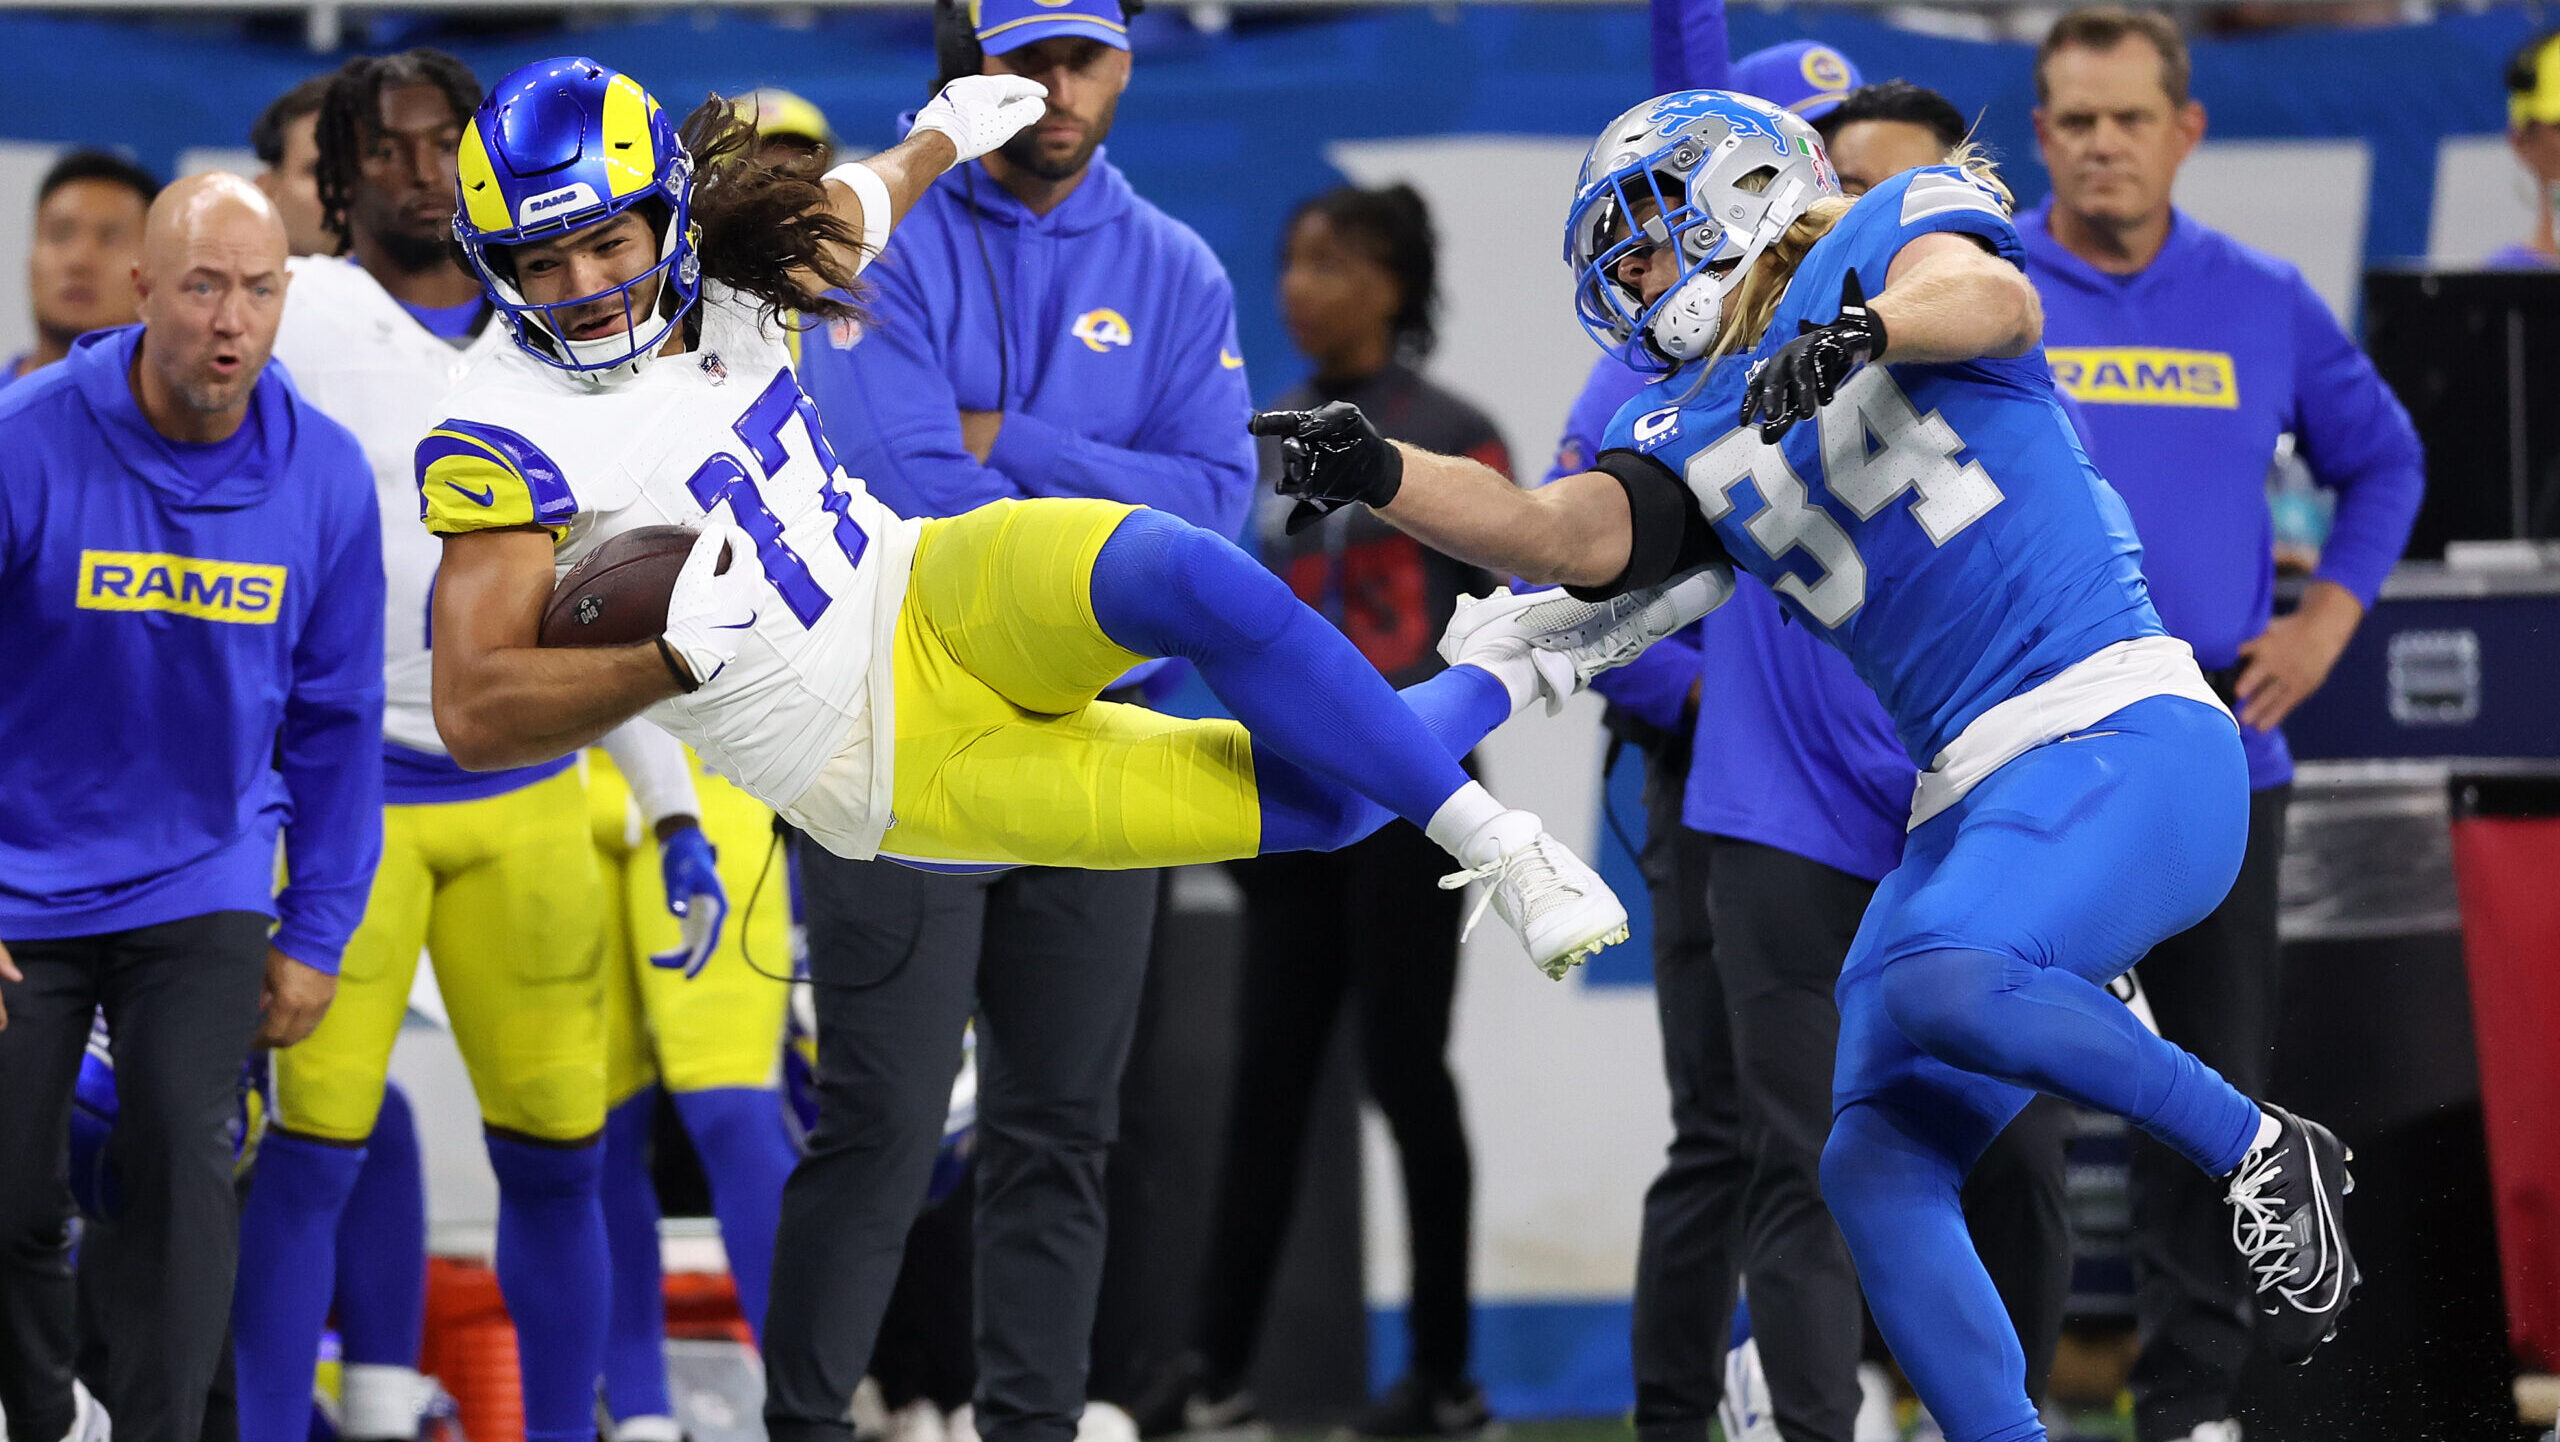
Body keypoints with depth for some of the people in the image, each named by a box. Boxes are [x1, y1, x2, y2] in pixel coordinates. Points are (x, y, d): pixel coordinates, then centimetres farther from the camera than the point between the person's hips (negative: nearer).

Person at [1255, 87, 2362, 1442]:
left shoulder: (1894, 231, 4)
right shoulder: (1698, 437, 19)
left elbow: (1996, 299, -18)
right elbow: (1569, 534, 1)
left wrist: (1864, 332, -37)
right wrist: (1380, 474, -12)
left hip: (2124, 737, -7)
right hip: (1971, 800, 7)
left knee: (1943, 985, -31)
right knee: (1875, 1170, -5)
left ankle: (2260, 1150, -13)